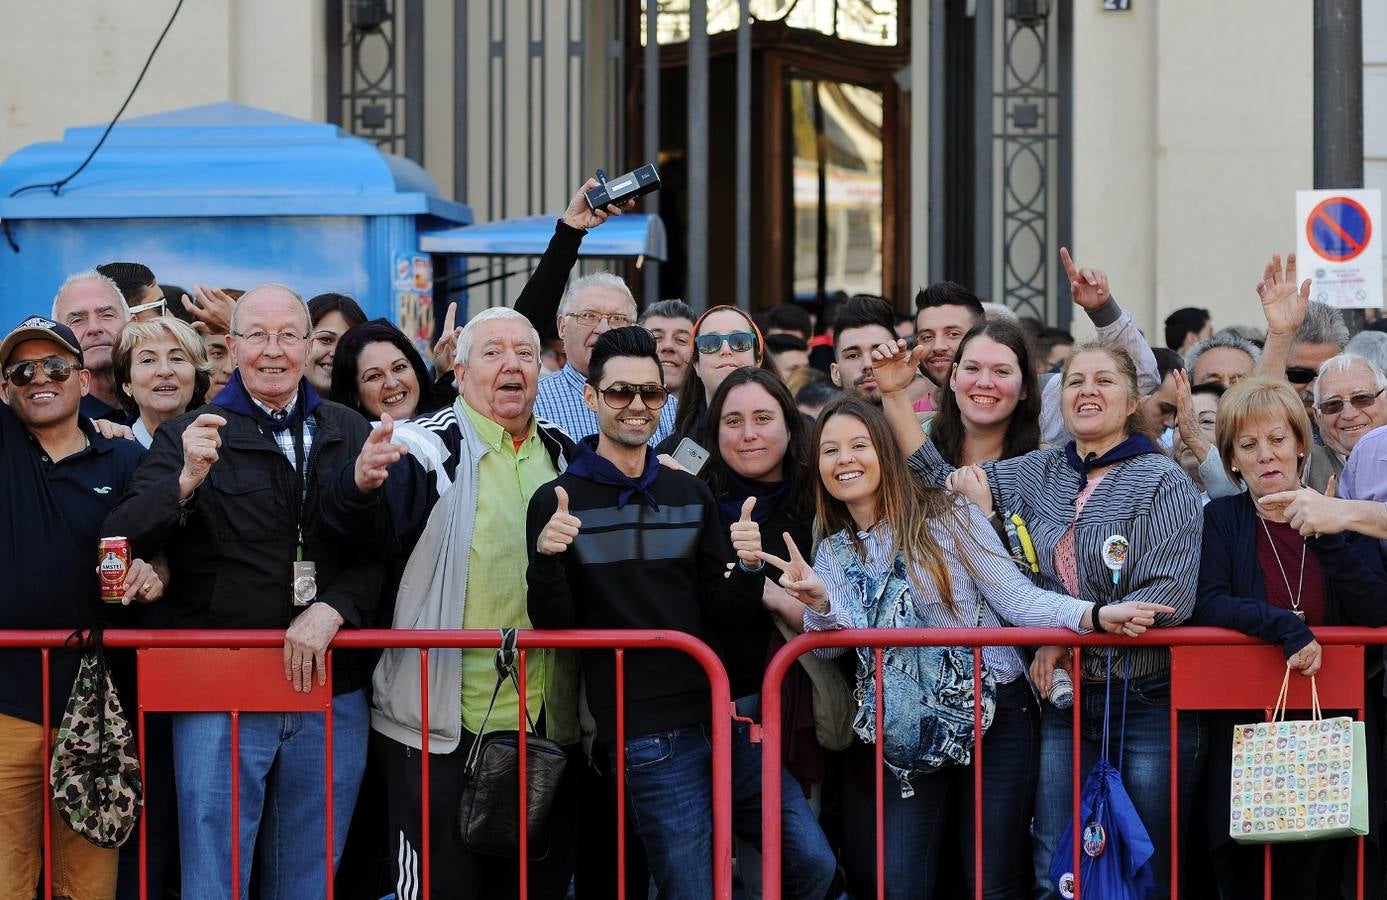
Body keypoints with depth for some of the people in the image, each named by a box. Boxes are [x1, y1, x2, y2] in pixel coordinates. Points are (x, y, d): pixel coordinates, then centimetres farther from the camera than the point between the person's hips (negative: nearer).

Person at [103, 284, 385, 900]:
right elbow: (120, 541, -8)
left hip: (332, 697, 2)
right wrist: (187, 480, -24)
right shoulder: (188, 437, 3)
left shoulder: (349, 434, 10)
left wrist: (332, 608, -14)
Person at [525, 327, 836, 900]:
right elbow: (553, 626, -4)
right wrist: (544, 561, -23)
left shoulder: (690, 495, 13)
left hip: (725, 717, 5)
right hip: (647, 735, -5)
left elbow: (725, 614, 9)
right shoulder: (559, 502, 0)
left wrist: (748, 569, -12)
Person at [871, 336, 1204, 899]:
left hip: (1147, 700, -4)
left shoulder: (1162, 482, -5)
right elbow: (939, 481, 14)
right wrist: (894, 394, 5)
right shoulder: (1041, 473, 11)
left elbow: (1170, 597, -15)